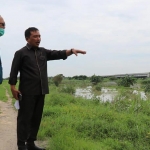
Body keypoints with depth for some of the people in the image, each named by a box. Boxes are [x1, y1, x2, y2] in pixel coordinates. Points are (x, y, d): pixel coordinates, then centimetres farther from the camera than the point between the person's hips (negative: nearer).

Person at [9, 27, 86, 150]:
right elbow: (14, 71, -4)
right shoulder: (21, 53, -2)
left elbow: (58, 54, 4)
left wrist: (71, 51, -11)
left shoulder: (43, 52, 13)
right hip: (27, 92, -6)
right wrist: (13, 87, -11)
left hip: (41, 92, 6)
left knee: (36, 118, 11)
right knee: (24, 118, 0)